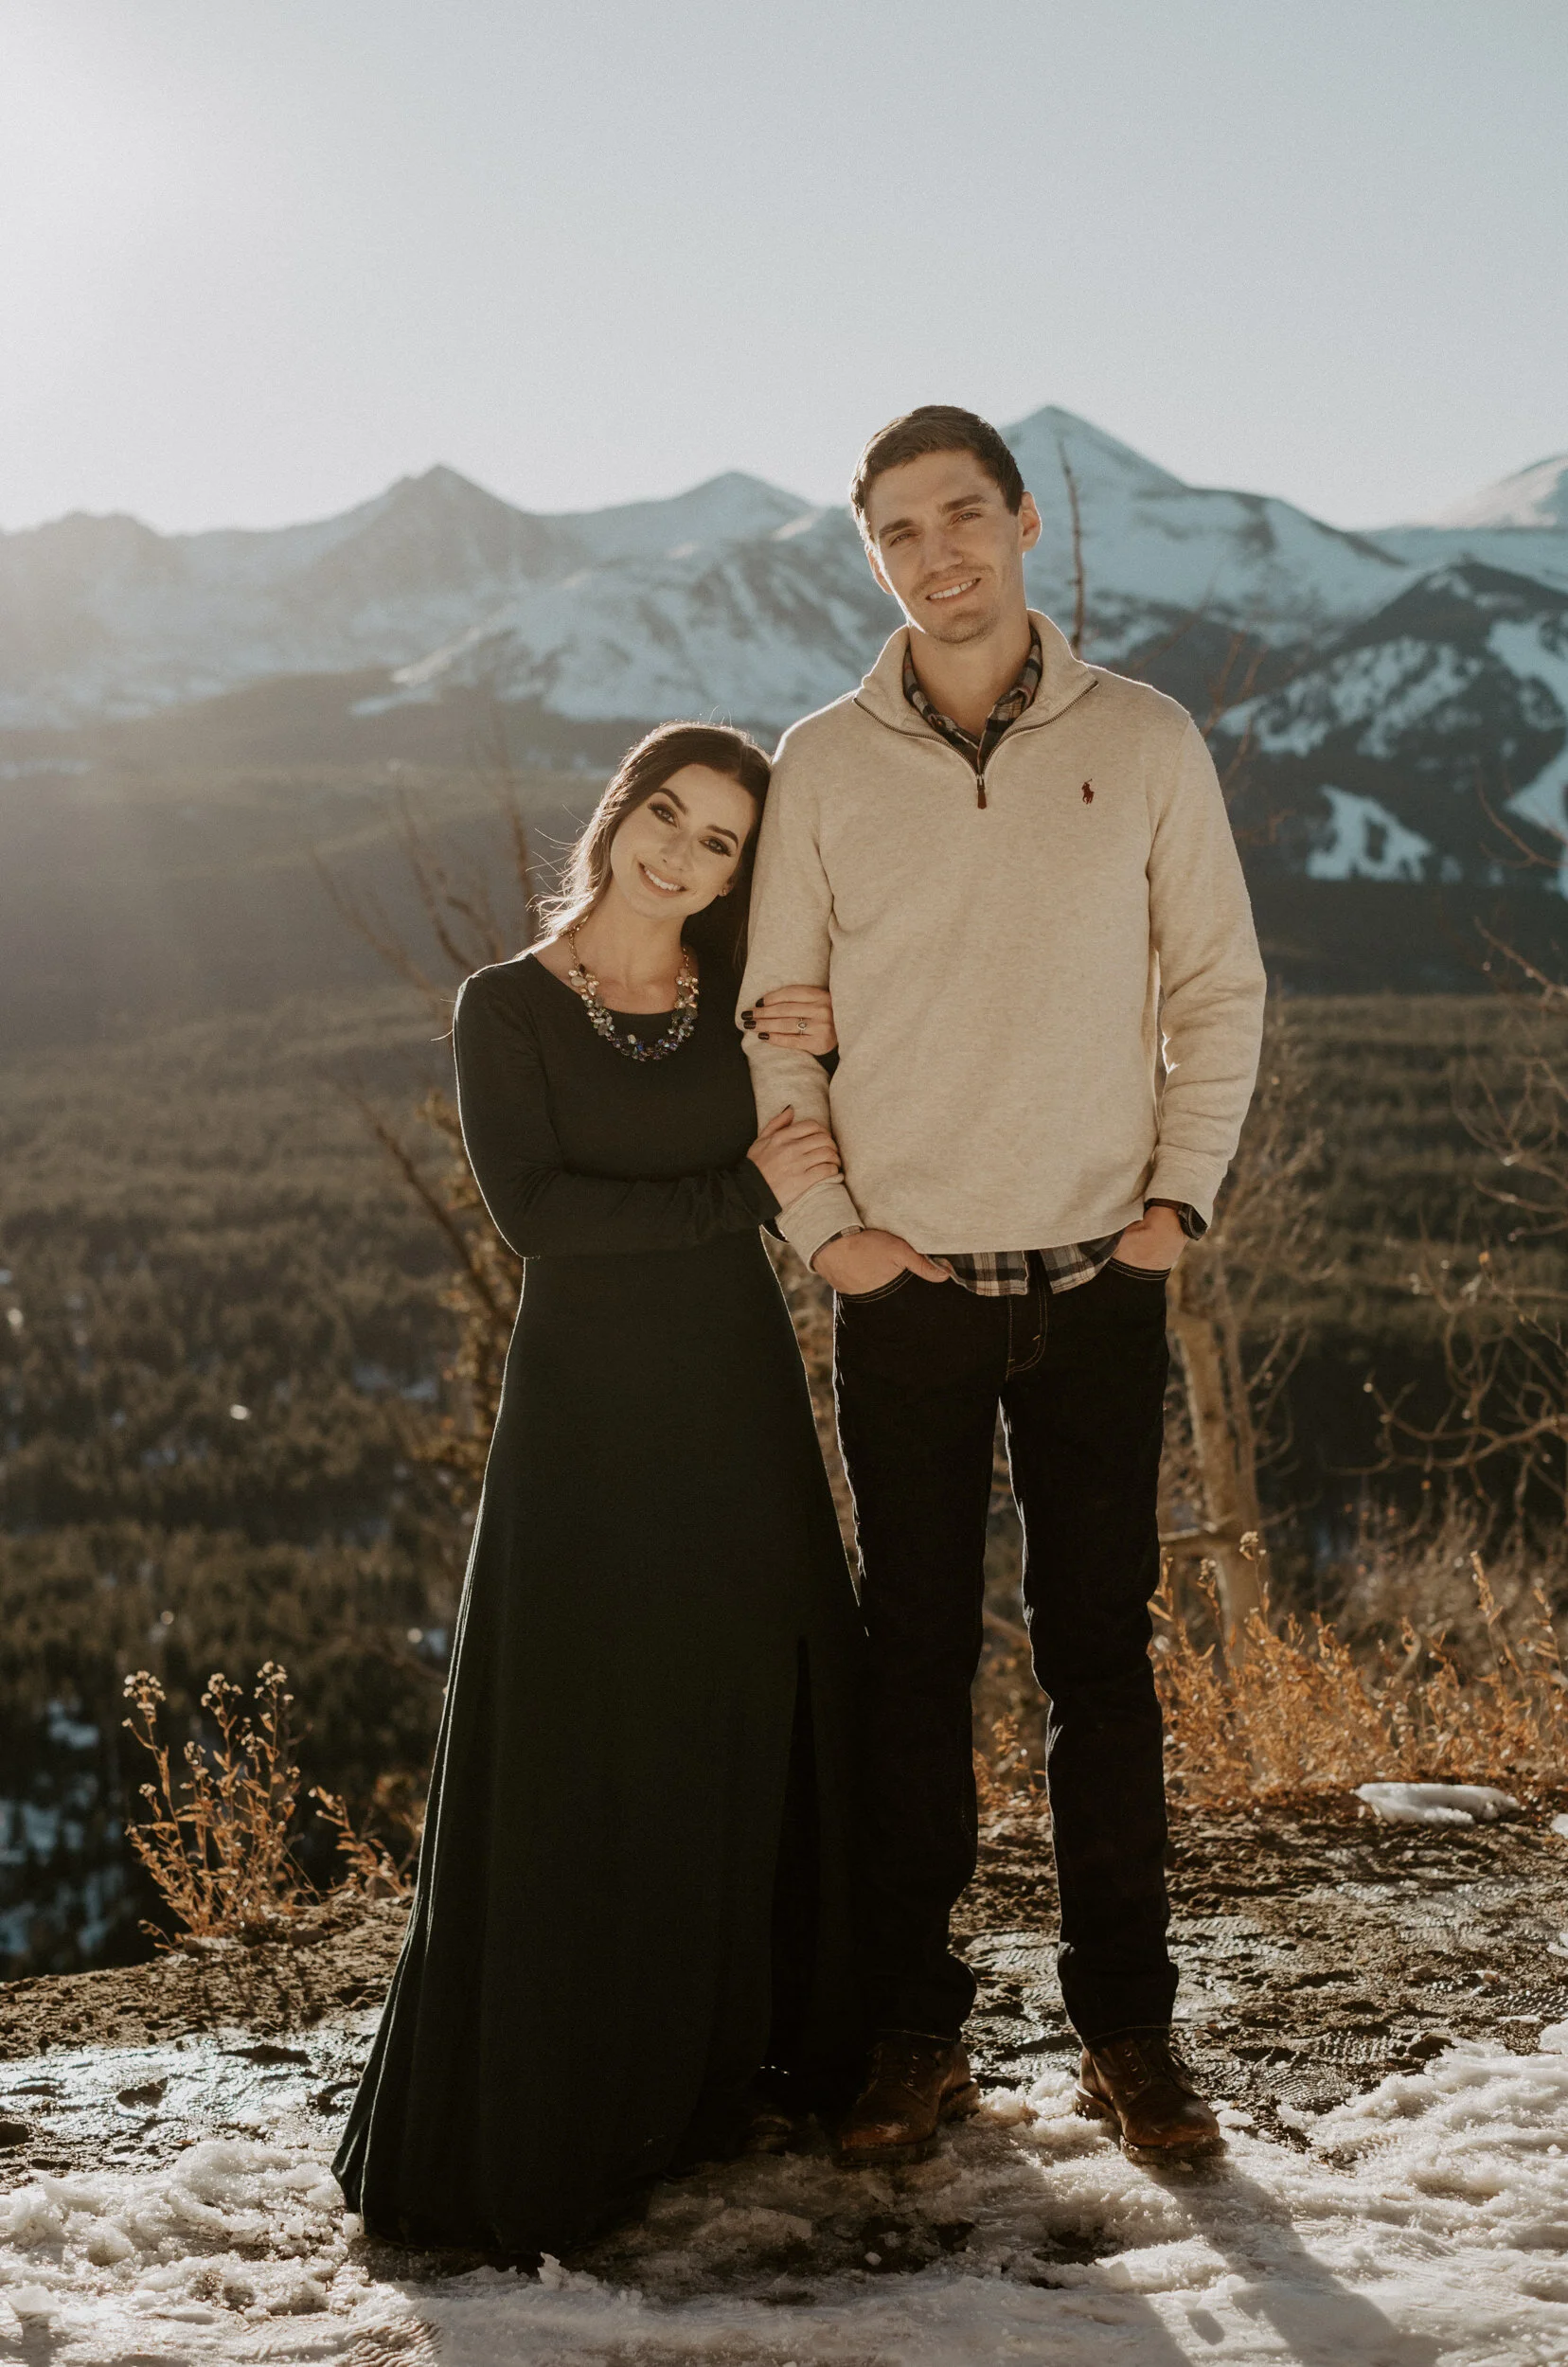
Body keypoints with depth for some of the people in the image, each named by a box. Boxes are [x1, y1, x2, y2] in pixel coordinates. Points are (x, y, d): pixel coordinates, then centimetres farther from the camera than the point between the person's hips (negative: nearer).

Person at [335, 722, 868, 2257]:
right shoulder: (507, 1006, -3)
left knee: (747, 1743, 9)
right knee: (576, 1764, -2)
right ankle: (538, 2117, 10)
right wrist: (737, 1190, -15)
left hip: (738, 1404, 4)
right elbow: (534, 1209, -14)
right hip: (587, 1416, -4)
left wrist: (836, 1054, -8)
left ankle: (717, 2070, 24)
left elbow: (837, 1172, 9)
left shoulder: (748, 1002, 7)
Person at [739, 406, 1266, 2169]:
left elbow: (1219, 987, 8)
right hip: (904, 1286, 0)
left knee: (1100, 1651, 6)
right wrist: (821, 1219, -2)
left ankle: (1127, 2023, 18)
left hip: (1099, 1281, 0)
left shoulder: (1145, 742, 2)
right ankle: (912, 2031, 16)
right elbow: (773, 1016, 7)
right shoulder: (823, 766, 2)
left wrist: (1180, 1192, 0)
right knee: (914, 1656, 5)